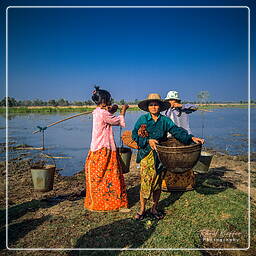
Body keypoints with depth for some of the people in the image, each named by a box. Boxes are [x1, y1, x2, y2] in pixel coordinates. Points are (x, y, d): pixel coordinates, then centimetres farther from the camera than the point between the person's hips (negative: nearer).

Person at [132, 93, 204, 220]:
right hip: (146, 154, -1)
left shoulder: (165, 120, 4)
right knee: (145, 182, -1)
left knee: (158, 183, 9)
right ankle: (142, 209, 16)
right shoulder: (142, 119, 1)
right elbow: (135, 135, -3)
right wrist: (148, 141, -16)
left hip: (161, 155, 2)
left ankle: (154, 208, 26)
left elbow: (176, 131, -6)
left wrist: (191, 138, -19)